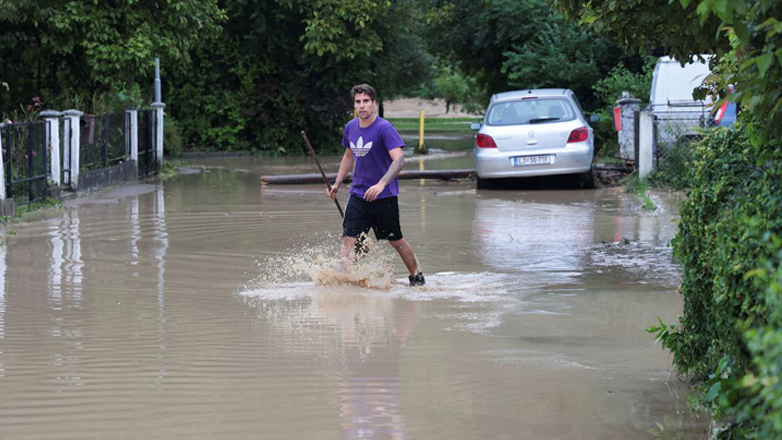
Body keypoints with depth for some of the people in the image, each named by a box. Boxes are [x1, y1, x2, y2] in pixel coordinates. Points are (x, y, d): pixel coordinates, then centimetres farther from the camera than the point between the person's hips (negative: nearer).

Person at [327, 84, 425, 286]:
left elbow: (399, 160, -26)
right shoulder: (351, 127, 5)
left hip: (384, 197, -5)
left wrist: (381, 184, -38)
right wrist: (337, 184, 23)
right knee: (349, 240, -9)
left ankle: (417, 278, 29)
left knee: (396, 241, 9)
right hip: (358, 195, 5)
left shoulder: (384, 128, -16)